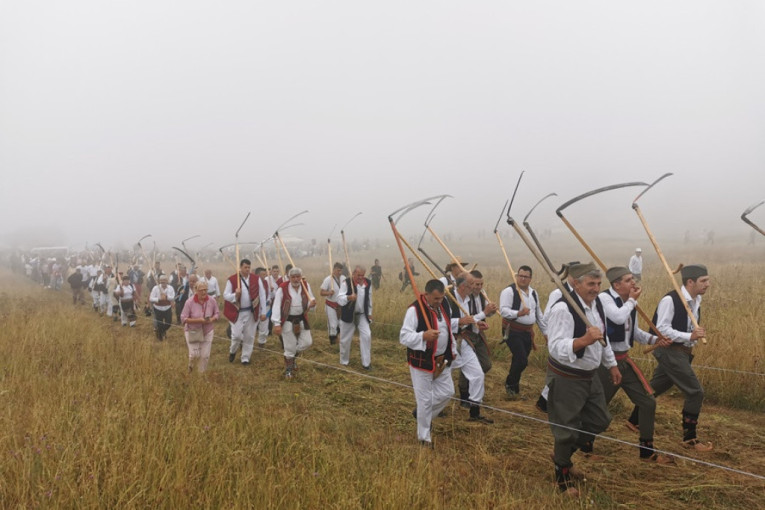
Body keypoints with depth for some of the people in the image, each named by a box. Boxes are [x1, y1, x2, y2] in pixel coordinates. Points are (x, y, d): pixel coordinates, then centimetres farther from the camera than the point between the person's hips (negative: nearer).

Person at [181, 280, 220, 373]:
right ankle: (191, 363, 31)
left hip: (207, 332, 2)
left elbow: (217, 313, 1)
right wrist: (198, 320, -28)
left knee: (205, 356, 4)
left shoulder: (212, 301, -10)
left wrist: (211, 320, -21)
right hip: (193, 332, -2)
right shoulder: (189, 302, -17)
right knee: (194, 354, -7)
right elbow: (183, 318, -15)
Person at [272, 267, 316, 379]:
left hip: (302, 319, 4)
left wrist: (312, 303, -19)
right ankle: (288, 369, 25)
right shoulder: (282, 288, -19)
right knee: (289, 346, 4)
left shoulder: (306, 285, -5)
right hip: (287, 320, -4)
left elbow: (311, 300, 6)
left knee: (307, 342, 5)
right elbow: (276, 306, -18)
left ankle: (293, 355, 34)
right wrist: (277, 323, -21)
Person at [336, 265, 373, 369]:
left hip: (362, 314, 3)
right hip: (348, 315, -3)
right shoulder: (346, 283, -16)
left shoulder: (368, 282, 0)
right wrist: (348, 297, -41)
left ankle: (366, 362, 0)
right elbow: (339, 299, -21)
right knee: (345, 338, 6)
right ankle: (344, 361, 29)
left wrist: (369, 313, 14)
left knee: (367, 336, -9)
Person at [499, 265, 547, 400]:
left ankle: (513, 385, 27)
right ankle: (510, 384, 10)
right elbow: (503, 310, -21)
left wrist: (545, 332, 19)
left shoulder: (533, 293, 13)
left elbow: (539, 314, 21)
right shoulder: (509, 291, -11)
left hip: (528, 332, 7)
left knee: (520, 361, 9)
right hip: (513, 331, -7)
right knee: (522, 360, -14)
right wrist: (518, 313, -36)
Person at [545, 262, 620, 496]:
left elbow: (603, 339, 18)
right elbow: (556, 348, -33)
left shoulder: (597, 304, 2)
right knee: (567, 429, 4)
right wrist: (585, 339, -45)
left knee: (600, 421, 18)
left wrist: (612, 364, 20)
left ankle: (562, 453, 40)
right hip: (566, 379, -9)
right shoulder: (563, 309, -27)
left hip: (590, 375, 9)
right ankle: (563, 472, 28)